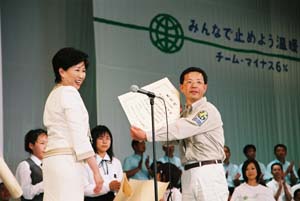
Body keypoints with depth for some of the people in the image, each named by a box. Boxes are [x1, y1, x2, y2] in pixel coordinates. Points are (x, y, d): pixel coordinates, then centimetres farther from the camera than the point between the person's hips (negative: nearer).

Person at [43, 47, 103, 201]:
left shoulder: (54, 94, 22)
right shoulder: (69, 93, -6)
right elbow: (79, 135, -13)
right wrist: (96, 170, -14)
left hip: (52, 158, 9)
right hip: (67, 160, -9)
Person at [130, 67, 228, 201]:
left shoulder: (208, 111, -7)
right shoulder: (185, 113, 19)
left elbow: (180, 130, -17)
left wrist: (146, 136, -20)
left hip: (209, 173, -7)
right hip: (188, 174, 7)